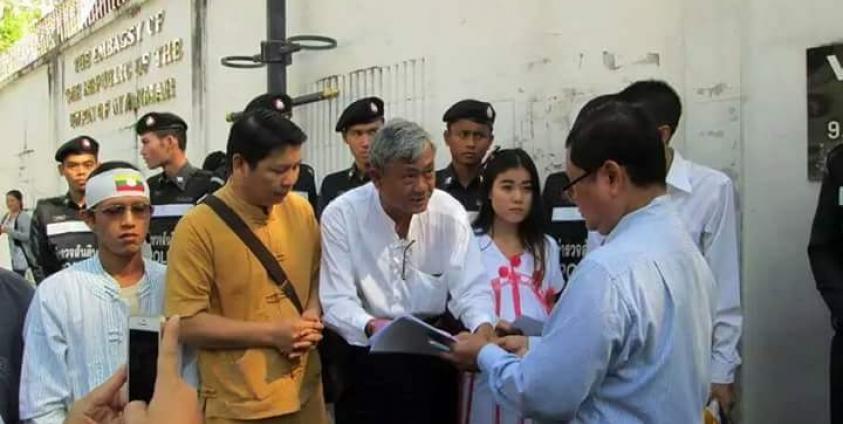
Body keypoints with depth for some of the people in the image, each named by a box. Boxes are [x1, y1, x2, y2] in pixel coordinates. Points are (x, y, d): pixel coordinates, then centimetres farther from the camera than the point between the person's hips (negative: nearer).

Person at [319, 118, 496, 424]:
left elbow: (471, 288, -10)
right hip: (367, 358, -2)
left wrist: (484, 329, -31)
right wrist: (372, 327, -37)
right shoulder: (341, 216, -14)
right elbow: (336, 302, -17)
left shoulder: (450, 212, -8)